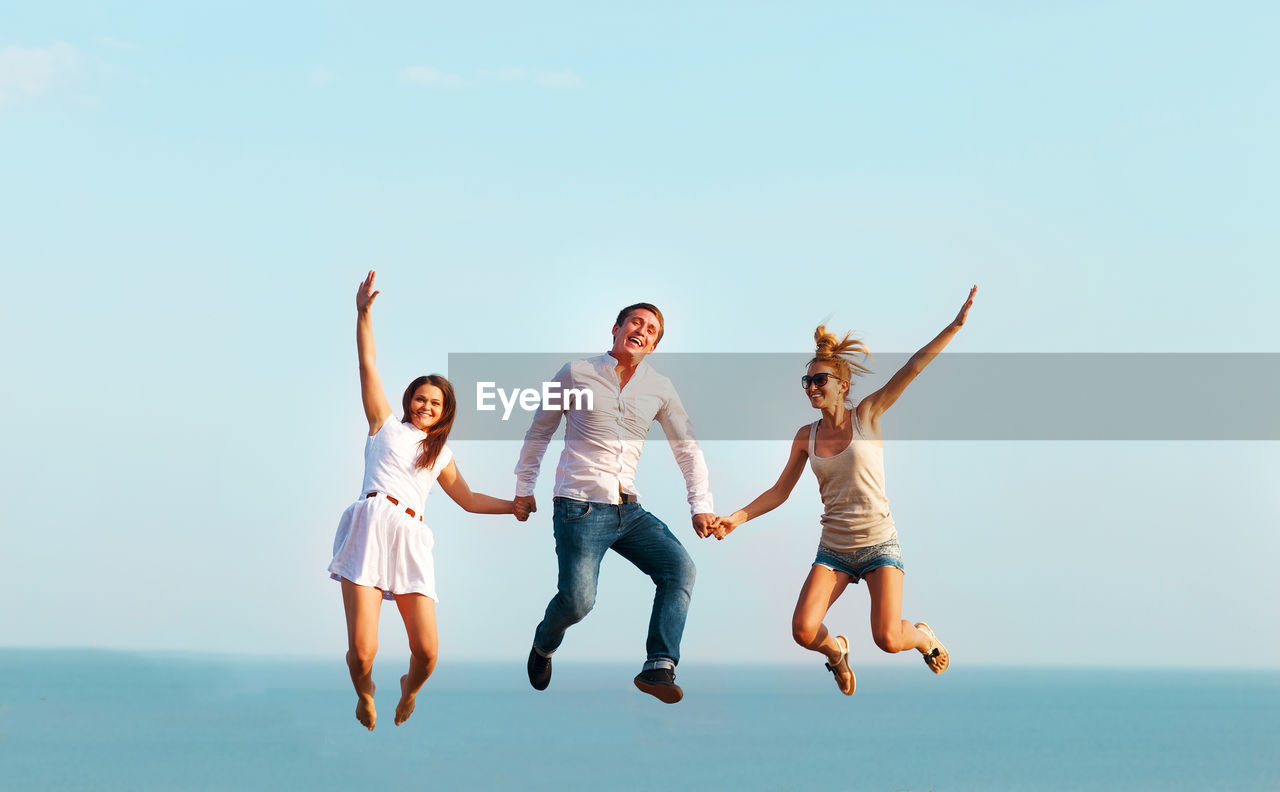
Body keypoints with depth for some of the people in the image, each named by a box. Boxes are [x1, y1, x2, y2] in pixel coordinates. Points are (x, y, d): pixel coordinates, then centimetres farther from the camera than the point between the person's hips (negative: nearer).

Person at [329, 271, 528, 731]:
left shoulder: (440, 455, 27)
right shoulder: (386, 425, 17)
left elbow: (467, 499, 35)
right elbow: (367, 365, 11)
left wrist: (513, 506, 29)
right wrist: (363, 314, 4)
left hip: (411, 541, 3)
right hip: (371, 530, -3)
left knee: (427, 652, -10)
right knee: (361, 649, -15)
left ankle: (409, 690, 27)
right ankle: (364, 694, 21)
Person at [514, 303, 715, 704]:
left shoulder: (659, 388, 7)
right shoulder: (576, 373, 0)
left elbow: (687, 448, 13)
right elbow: (539, 432, 11)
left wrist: (701, 505, 6)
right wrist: (524, 488, 13)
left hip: (629, 509, 4)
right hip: (580, 507, -4)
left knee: (679, 566, -17)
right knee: (577, 601, -12)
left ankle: (658, 667, -19)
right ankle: (543, 645, 23)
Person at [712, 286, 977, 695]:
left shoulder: (866, 415, -3)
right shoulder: (806, 436, 5)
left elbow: (911, 369, -12)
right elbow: (779, 492, 12)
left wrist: (955, 326, -20)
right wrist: (737, 518, 0)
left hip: (879, 543, -3)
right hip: (834, 549, 3)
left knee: (888, 639, -16)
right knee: (804, 631, -17)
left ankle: (923, 636, 22)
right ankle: (836, 651, 19)